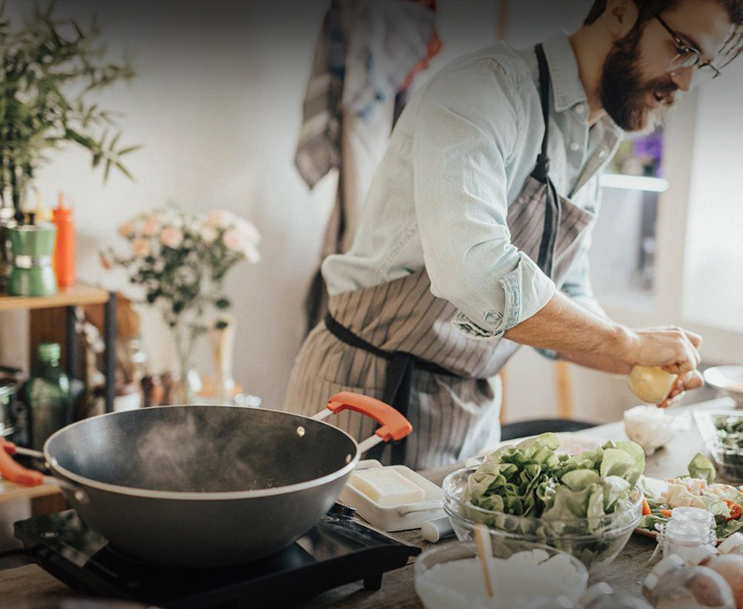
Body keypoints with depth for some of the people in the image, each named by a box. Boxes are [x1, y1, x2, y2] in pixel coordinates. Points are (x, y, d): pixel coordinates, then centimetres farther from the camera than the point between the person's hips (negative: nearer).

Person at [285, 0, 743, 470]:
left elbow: (566, 302, 16)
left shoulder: (594, 145, 10)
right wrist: (627, 344, -25)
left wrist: (642, 362, -3)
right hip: (371, 395, -8)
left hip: (475, 409, 8)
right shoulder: (485, 88, -18)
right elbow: (473, 269, -34)